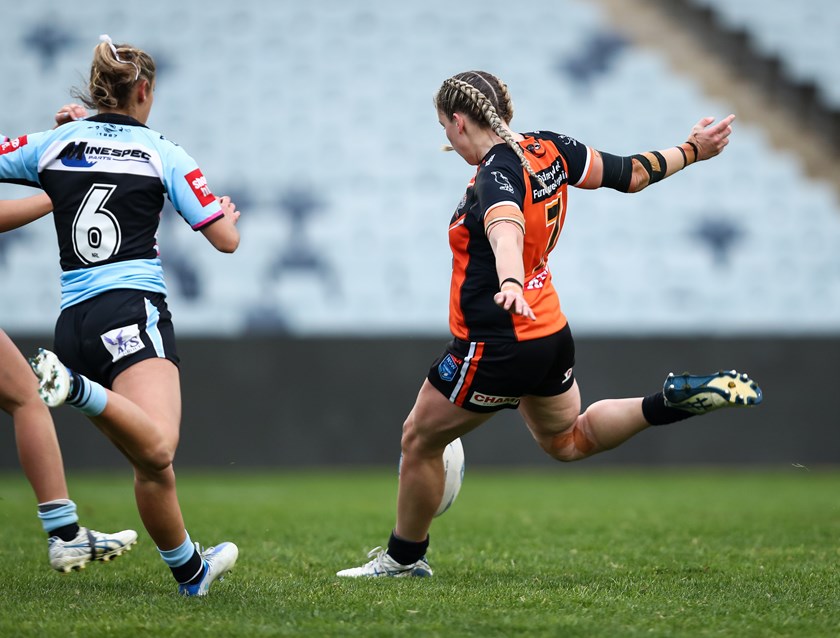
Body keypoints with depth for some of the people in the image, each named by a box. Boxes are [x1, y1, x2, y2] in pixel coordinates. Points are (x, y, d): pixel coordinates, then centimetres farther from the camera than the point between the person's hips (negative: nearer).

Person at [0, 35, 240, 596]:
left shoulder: (52, 144, 13)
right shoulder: (163, 153, 7)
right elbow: (227, 239, 6)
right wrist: (229, 213, 30)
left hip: (73, 322, 6)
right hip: (133, 313, -6)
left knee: (153, 461, 13)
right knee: (157, 449, -27)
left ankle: (190, 570, 18)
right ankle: (73, 387, -45)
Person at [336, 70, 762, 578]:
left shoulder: (497, 174, -24)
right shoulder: (549, 149, 0)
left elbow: (507, 231, -46)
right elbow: (630, 174, 7)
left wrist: (510, 282, -65)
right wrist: (693, 150, 22)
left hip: (498, 343, -9)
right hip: (551, 333, 9)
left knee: (419, 440, 10)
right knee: (569, 440, 28)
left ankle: (404, 557, 23)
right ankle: (676, 400, 10)